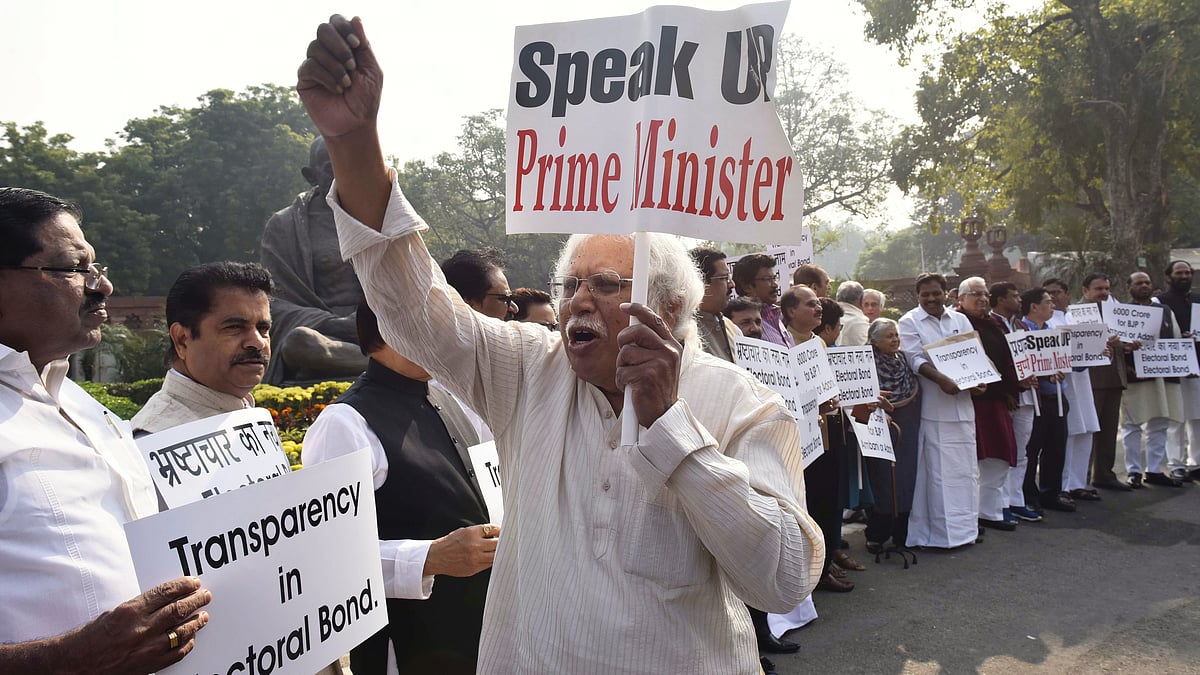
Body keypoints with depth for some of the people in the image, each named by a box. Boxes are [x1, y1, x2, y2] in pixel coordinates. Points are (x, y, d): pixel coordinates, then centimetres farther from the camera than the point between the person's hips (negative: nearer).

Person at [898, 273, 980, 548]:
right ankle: (943, 531, 6)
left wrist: (979, 379, -6)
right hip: (932, 406, -5)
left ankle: (966, 525, 22)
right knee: (938, 469, -2)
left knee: (965, 467, 10)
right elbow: (915, 359, -11)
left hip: (962, 403, 5)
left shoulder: (960, 320, 15)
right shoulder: (909, 322, 0)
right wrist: (940, 379, -26)